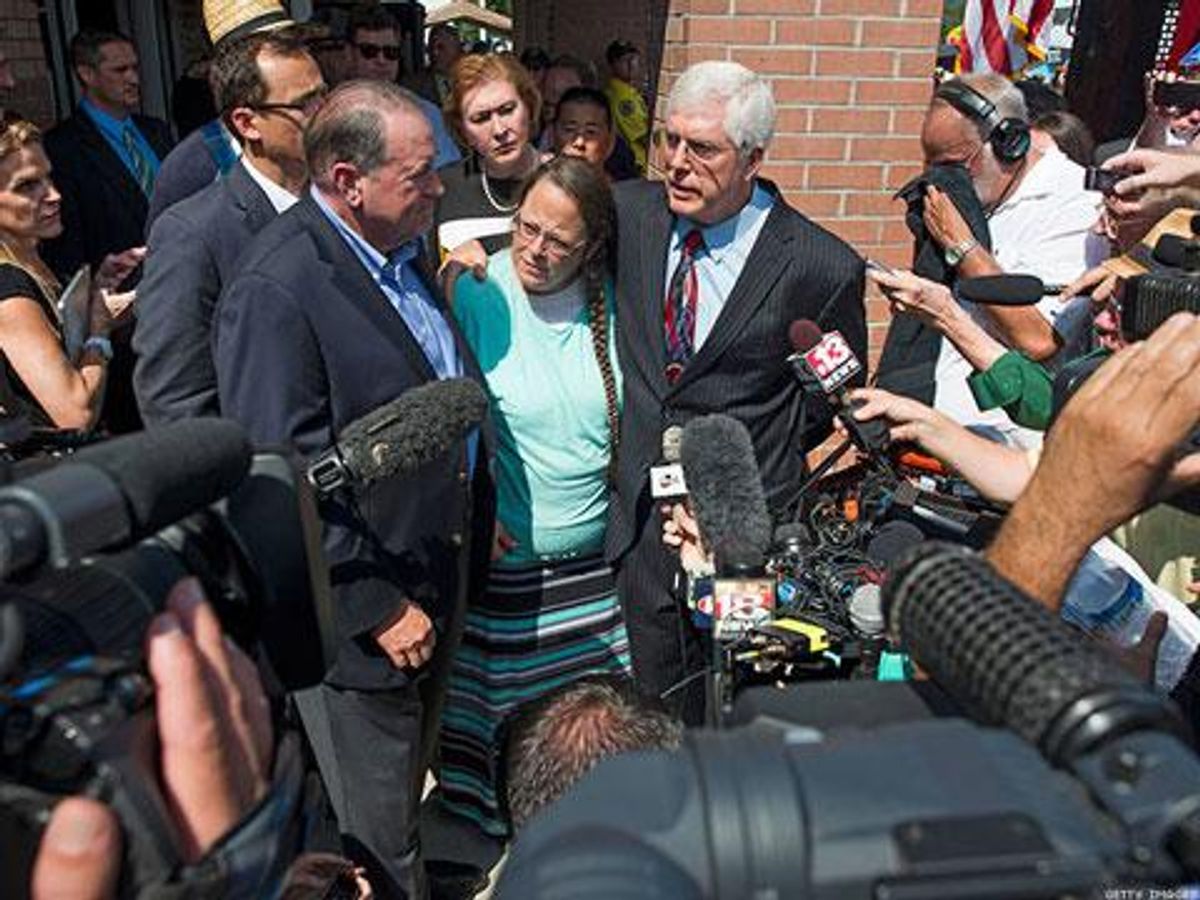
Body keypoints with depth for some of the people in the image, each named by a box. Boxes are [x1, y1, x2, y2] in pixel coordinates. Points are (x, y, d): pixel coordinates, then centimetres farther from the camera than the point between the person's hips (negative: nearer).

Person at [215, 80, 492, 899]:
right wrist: (377, 607, -20)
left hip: (441, 575, 8)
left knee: (411, 780, 29)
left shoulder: (403, 249, 3)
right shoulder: (275, 291, -24)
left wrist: (480, 516, 12)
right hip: (361, 611, -8)